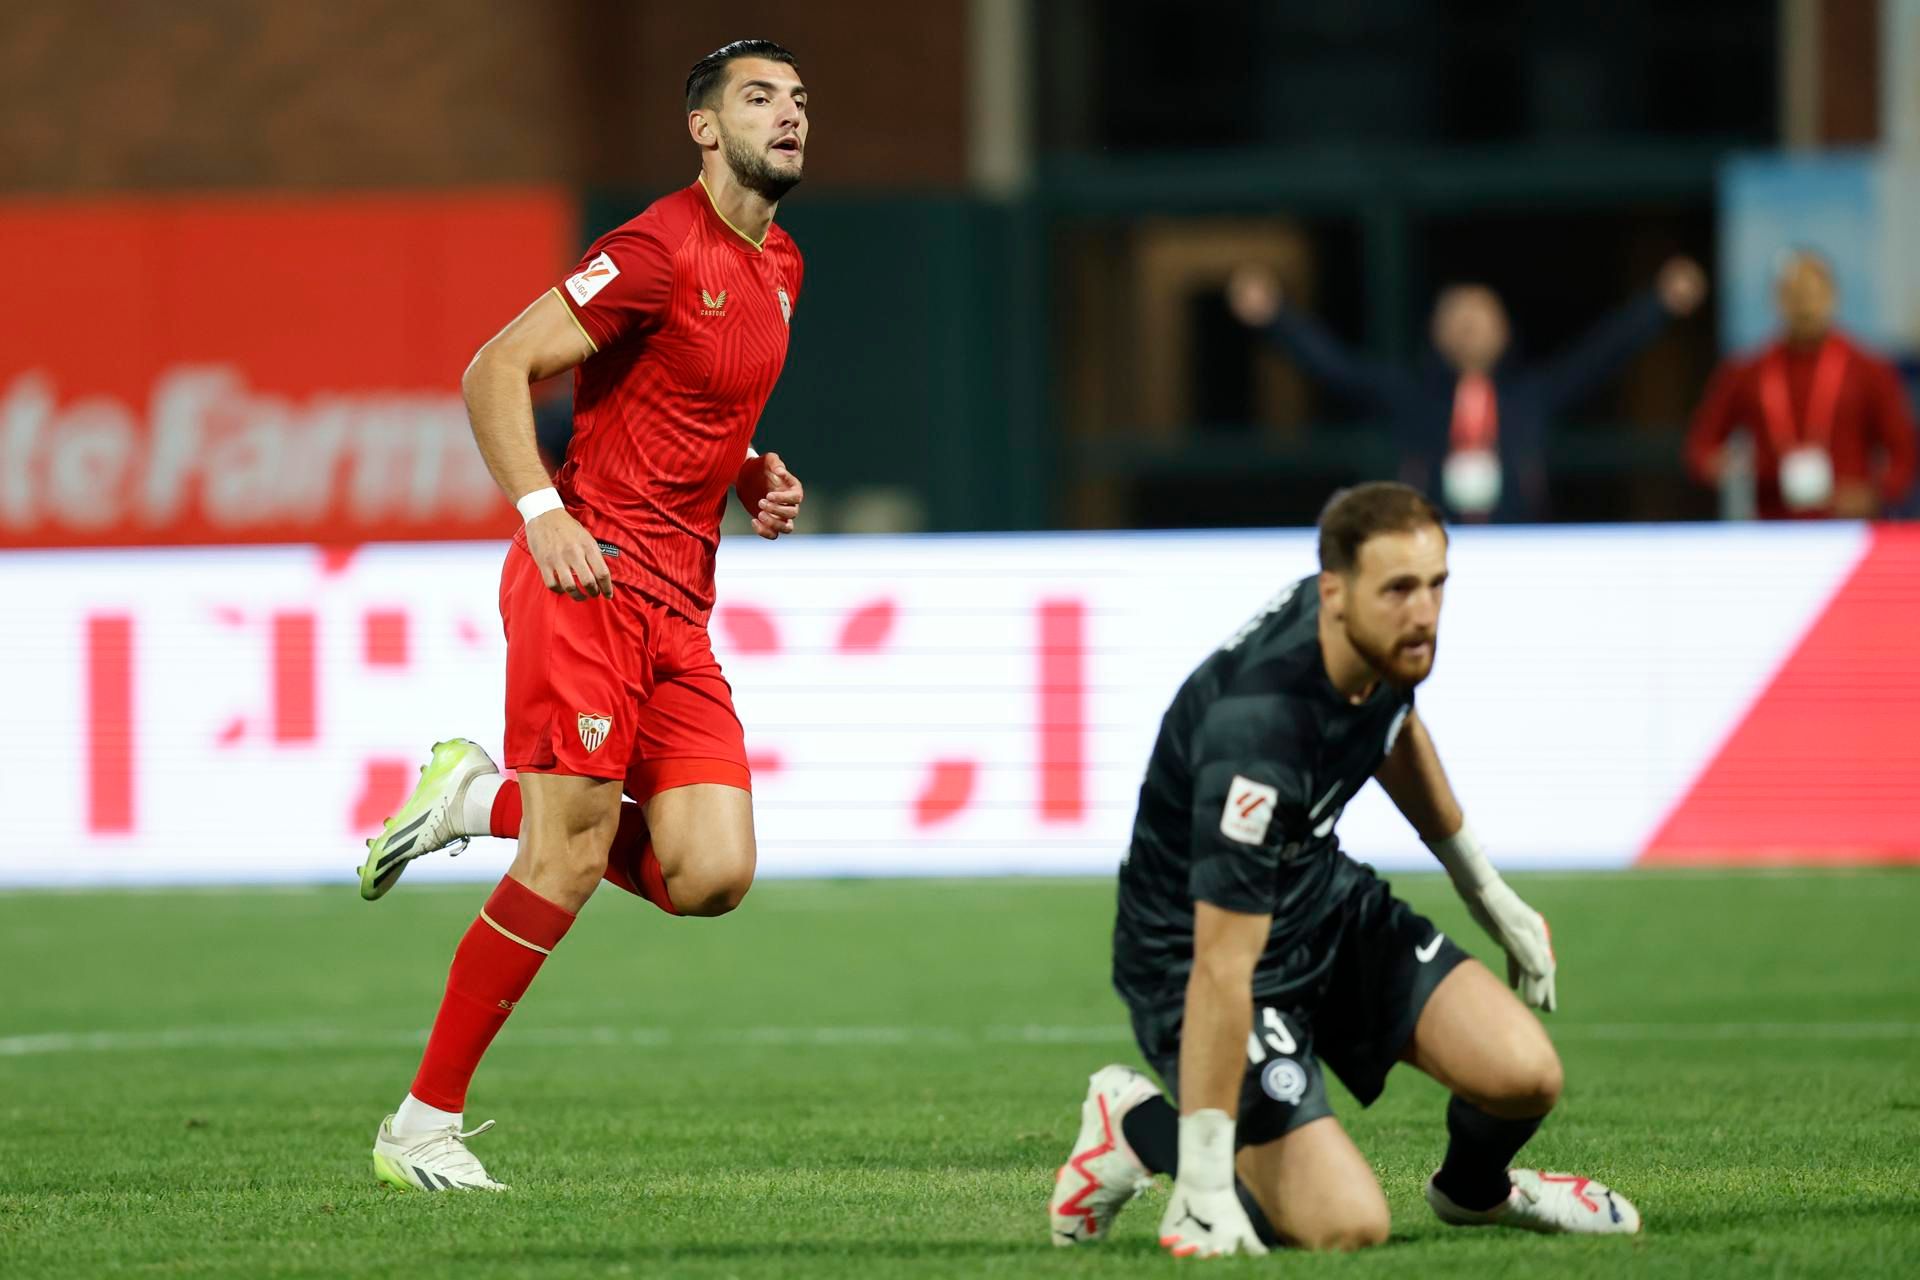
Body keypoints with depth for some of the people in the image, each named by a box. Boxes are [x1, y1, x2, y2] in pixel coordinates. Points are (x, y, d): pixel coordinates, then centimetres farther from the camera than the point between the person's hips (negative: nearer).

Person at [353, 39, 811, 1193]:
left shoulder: (779, 271, 17)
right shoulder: (662, 251, -10)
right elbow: (495, 373, -11)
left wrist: (755, 478, 11)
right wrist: (543, 512, -22)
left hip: (679, 607, 8)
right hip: (590, 575, -8)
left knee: (712, 873, -6)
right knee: (571, 859, -12)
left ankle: (486, 801, 15)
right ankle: (423, 1128, -2)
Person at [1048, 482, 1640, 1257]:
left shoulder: (1381, 640, -11)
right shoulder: (1259, 729, -35)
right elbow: (1222, 970, -33)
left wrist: (1484, 890, 24)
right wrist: (1206, 1190, -31)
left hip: (1328, 901, 7)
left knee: (1524, 1075, -12)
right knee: (1348, 1224, -20)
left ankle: (1475, 1188, 25)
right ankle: (1142, 1127, 6)